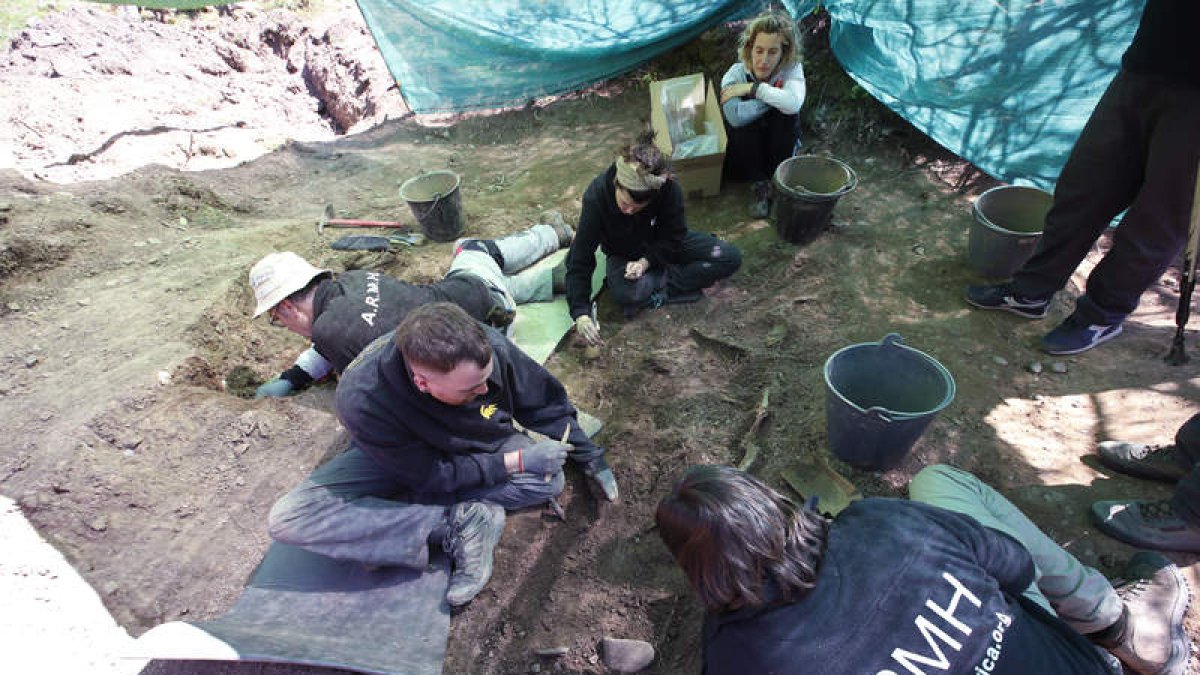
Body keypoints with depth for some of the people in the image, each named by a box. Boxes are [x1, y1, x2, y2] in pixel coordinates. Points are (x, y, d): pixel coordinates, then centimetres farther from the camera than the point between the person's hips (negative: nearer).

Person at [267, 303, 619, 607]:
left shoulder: (490, 347, -33)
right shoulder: (361, 400, -38)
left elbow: (546, 404, -13)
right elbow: (432, 475, -26)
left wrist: (590, 456, -8)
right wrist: (515, 462, -28)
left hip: (478, 446, 2)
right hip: (401, 457, -1)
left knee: (550, 479, -22)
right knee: (288, 518, -23)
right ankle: (462, 522, -26)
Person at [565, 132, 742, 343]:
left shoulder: (669, 188, -30)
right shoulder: (596, 196, -32)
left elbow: (674, 238, -14)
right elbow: (580, 259, -29)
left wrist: (646, 261, -30)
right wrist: (581, 314, -37)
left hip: (660, 246, 2)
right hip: (623, 253, -2)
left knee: (731, 257, -15)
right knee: (625, 294, -38)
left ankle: (657, 288, -17)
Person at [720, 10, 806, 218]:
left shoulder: (792, 69, -15)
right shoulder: (736, 73, -18)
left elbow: (794, 103, -37)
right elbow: (735, 116, -37)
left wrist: (753, 88, -32)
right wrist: (776, 97, -29)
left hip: (781, 147, 1)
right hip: (743, 154, -1)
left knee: (787, 114, -28)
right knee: (745, 124, -32)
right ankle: (760, 186, -15)